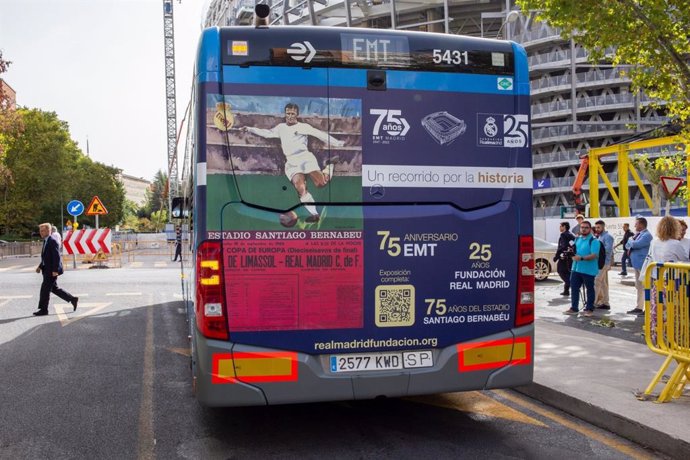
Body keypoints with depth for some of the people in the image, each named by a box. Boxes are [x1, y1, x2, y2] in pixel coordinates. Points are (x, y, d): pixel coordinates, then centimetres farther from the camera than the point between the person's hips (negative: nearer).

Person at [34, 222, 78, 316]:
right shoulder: (46, 241, 14)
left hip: (52, 271, -10)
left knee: (45, 288, -5)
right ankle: (72, 299, 20)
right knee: (54, 288, 14)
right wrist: (40, 266, 14)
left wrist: (55, 270, -24)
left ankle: (43, 310, 2)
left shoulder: (52, 241, -16)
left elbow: (57, 257, -21)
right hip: (47, 270, 10)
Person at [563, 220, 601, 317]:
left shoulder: (594, 241, -9)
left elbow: (594, 255, -20)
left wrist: (581, 258, -30)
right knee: (574, 288, 7)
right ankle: (574, 308, 16)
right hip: (576, 268, 6)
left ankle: (589, 309, 16)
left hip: (588, 270, -6)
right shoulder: (577, 239, 13)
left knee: (590, 289, 8)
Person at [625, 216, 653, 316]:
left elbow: (635, 244, -24)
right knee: (639, 287, 15)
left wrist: (630, 241, -3)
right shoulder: (638, 234, 17)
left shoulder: (646, 235, -13)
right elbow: (627, 245, 18)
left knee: (645, 287, -8)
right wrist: (631, 244, -4)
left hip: (643, 264, -10)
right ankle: (639, 307, 23)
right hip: (637, 264, 10)